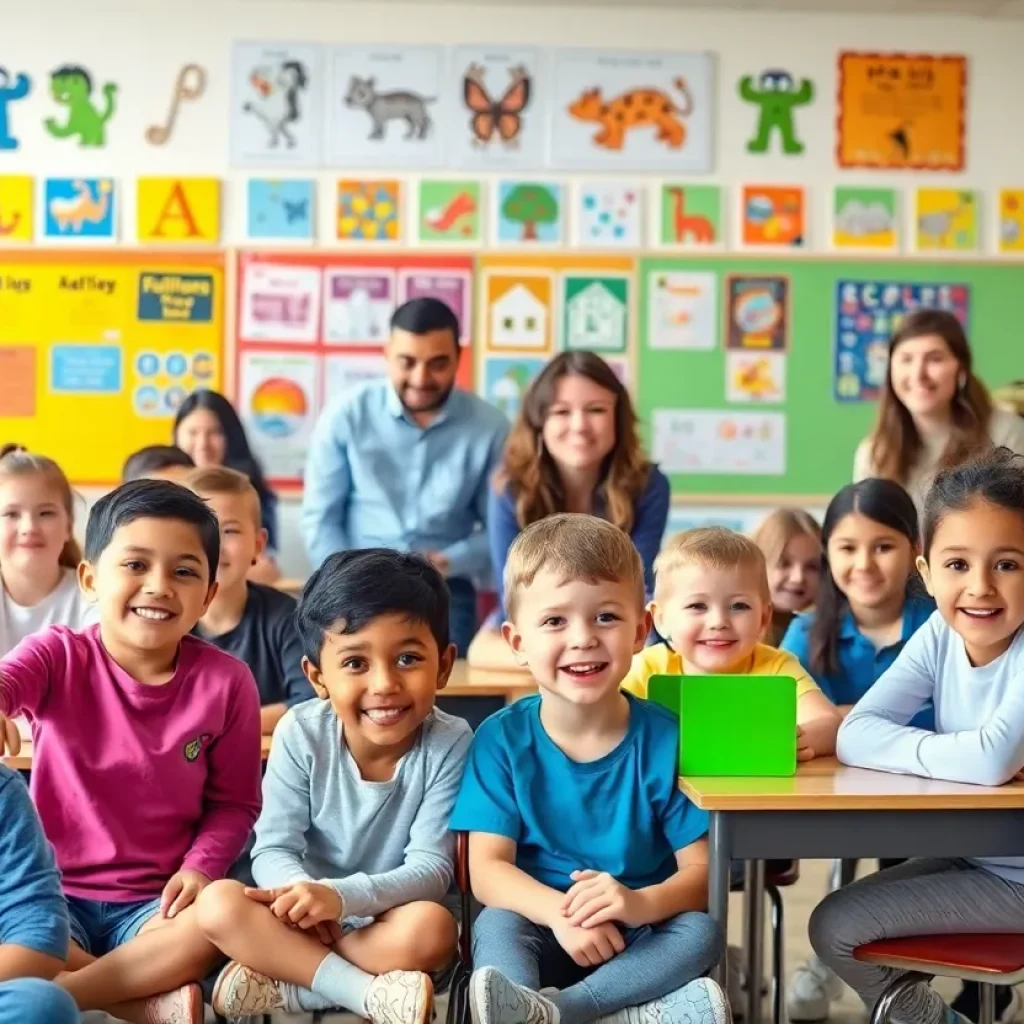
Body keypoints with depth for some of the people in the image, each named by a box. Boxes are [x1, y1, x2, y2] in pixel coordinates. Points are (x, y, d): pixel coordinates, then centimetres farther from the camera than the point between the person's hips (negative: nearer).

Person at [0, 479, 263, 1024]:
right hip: (54, 894, 0)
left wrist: (200, 866, -17)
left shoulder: (225, 681, -5)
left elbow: (233, 802, 2)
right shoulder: (58, 656, -7)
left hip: (155, 903, 1)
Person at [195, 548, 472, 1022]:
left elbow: (431, 868, -19)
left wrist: (340, 895, -36)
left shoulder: (449, 744, -15)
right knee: (218, 904, -26)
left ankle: (281, 978, -22)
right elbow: (273, 849, -11)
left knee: (431, 928, -35)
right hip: (309, 922, 2)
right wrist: (300, 890, -35)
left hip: (389, 921, -2)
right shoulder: (300, 734, -10)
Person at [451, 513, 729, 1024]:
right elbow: (486, 867, -11)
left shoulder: (664, 739, -7)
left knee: (701, 931, -27)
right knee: (496, 925, -29)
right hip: (541, 933, 0)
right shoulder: (501, 738, -6)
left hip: (639, 941, 1)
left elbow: (701, 868, -8)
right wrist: (558, 912, -32)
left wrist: (640, 904, -31)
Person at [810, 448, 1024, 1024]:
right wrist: (956, 754, -23)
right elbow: (856, 736, -10)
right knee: (832, 927, 5)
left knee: (839, 925, -7)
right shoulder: (941, 635, -5)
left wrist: (915, 748, -18)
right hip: (971, 856, 6)